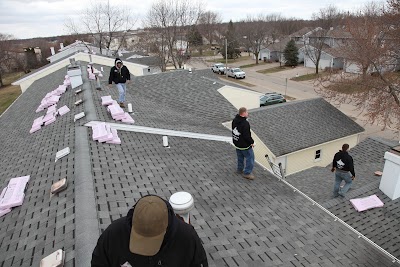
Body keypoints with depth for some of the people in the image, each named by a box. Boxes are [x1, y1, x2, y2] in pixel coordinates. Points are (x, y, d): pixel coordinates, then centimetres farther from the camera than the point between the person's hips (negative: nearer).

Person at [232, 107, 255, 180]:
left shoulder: (234, 120, -2)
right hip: (245, 145, -9)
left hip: (237, 143, 9)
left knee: (240, 157, 25)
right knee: (250, 157, 7)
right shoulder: (245, 124, -29)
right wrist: (252, 142, -10)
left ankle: (239, 169, 41)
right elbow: (247, 135, -25)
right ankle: (247, 173, 13)